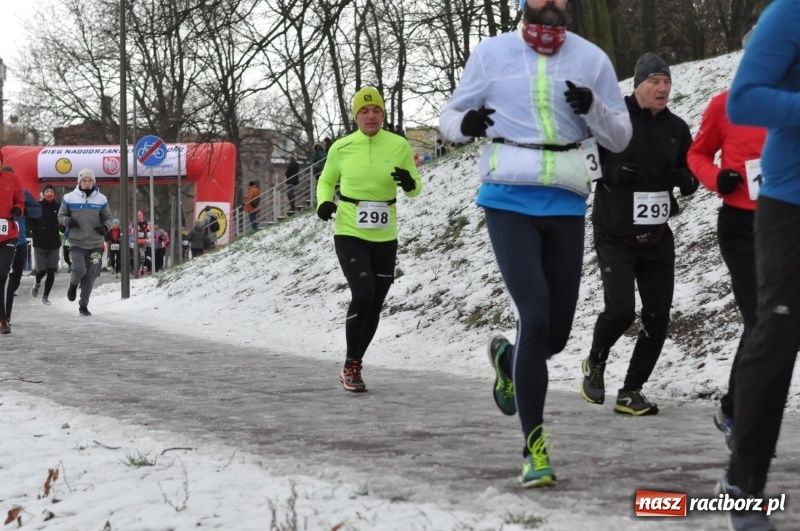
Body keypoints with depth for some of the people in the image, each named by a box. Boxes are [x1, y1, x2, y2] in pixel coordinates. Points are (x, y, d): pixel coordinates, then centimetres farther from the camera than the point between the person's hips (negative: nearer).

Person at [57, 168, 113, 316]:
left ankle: (83, 305, 18)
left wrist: (106, 227, -12)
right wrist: (67, 221, -15)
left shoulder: (101, 199, 2)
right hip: (76, 242, -2)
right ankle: (73, 284, 16)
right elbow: (61, 215, 8)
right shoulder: (70, 198, -1)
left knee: (90, 275, 4)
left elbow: (108, 218, 11)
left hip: (95, 243, 2)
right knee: (79, 269, -19)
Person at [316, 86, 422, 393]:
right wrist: (324, 203, -9)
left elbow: (415, 190, 6)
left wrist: (409, 183, -18)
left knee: (374, 306, 8)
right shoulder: (342, 148, -4)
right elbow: (326, 182, 12)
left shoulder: (398, 146, -2)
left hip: (385, 238, 3)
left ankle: (354, 367, 27)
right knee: (363, 294, -19)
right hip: (349, 233, -3)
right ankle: (350, 366, -4)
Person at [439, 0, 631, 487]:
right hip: (509, 204, -2)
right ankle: (534, 445, -9)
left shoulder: (591, 59, 3)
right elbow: (449, 117, 10)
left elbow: (620, 138, 6)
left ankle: (508, 359, 44)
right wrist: (465, 124, -14)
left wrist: (592, 108, -15)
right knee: (535, 318, -17)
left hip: (565, 207, 3)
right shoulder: (492, 54, 1)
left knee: (556, 333, 7)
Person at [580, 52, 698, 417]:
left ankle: (631, 392, 17)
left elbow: (689, 174, 15)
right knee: (620, 309, -16)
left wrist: (686, 180, -9)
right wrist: (612, 172, -23)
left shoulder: (676, 128, 6)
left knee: (658, 317, 2)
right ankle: (595, 363, 17)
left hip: (657, 237, 5)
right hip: (614, 236, -5)